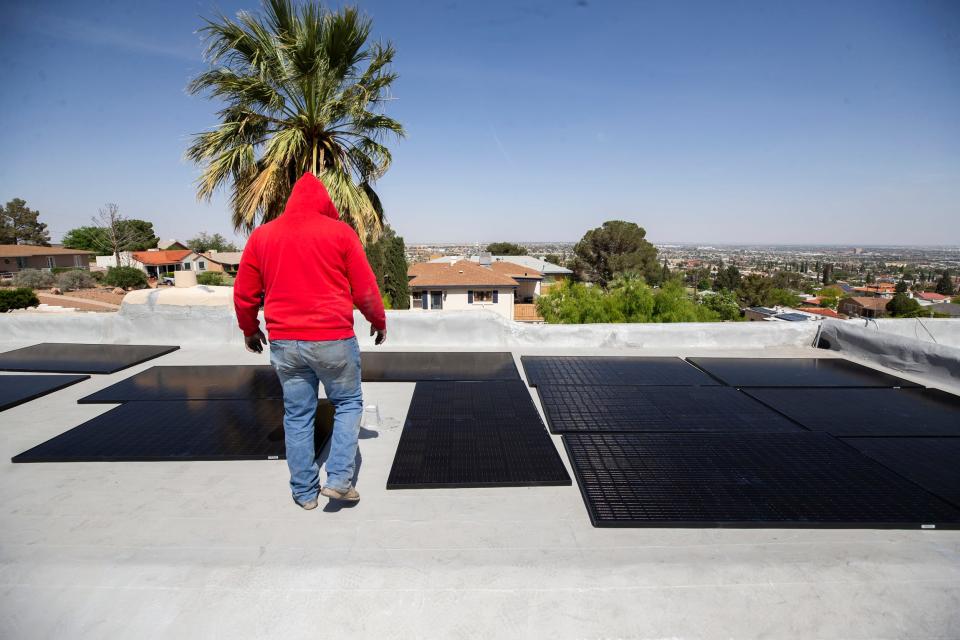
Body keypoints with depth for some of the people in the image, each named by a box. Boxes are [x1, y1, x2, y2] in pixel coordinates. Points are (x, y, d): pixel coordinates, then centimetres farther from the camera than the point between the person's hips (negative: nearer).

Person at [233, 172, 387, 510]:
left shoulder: (261, 235, 8)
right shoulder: (340, 231, -2)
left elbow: (244, 294, 12)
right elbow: (365, 288, -2)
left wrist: (250, 330, 27)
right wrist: (378, 321, 14)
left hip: (284, 342, 4)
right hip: (333, 339, -3)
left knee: (297, 415, 13)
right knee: (348, 404, 14)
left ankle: (305, 492, 22)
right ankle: (339, 479, 6)